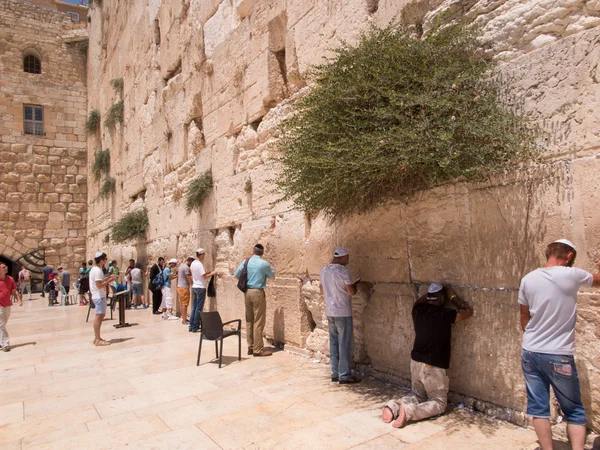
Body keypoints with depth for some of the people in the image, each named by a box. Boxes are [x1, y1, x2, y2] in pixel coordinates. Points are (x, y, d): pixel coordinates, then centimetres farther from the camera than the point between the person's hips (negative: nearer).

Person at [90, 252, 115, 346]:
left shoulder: (95, 269, 14)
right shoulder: (98, 270, -17)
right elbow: (99, 285, -23)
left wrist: (107, 278, 12)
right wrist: (109, 281, -13)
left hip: (99, 296, 11)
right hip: (99, 296, -11)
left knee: (101, 316, 15)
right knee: (99, 316, -9)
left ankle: (97, 338, 21)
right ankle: (98, 340, -7)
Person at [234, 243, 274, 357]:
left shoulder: (245, 261, 3)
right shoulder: (264, 264, -9)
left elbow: (236, 274, 9)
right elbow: (272, 276, 7)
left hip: (247, 292, 6)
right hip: (258, 292, -5)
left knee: (249, 320, 12)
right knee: (258, 321, -1)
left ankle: (250, 347, 18)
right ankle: (258, 350, 2)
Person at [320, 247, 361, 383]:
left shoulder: (324, 270, 7)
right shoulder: (343, 270, -17)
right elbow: (352, 292, -15)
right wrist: (354, 285, 5)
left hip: (329, 311, 7)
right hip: (342, 312, -7)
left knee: (334, 343, 13)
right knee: (345, 344, 1)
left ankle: (335, 373, 19)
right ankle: (344, 376, 6)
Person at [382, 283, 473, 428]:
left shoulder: (418, 310, 1)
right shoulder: (445, 314, -15)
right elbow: (469, 311, 0)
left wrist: (429, 294, 23)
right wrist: (452, 296, 8)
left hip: (416, 363, 6)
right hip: (433, 367, -6)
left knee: (418, 396, 22)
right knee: (439, 402, 9)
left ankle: (393, 406, -5)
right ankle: (408, 411, -17)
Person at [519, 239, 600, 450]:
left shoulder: (528, 279, 0)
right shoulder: (572, 275, -10)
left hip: (530, 353, 3)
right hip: (559, 356, -3)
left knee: (538, 407, 11)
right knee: (574, 412, 14)